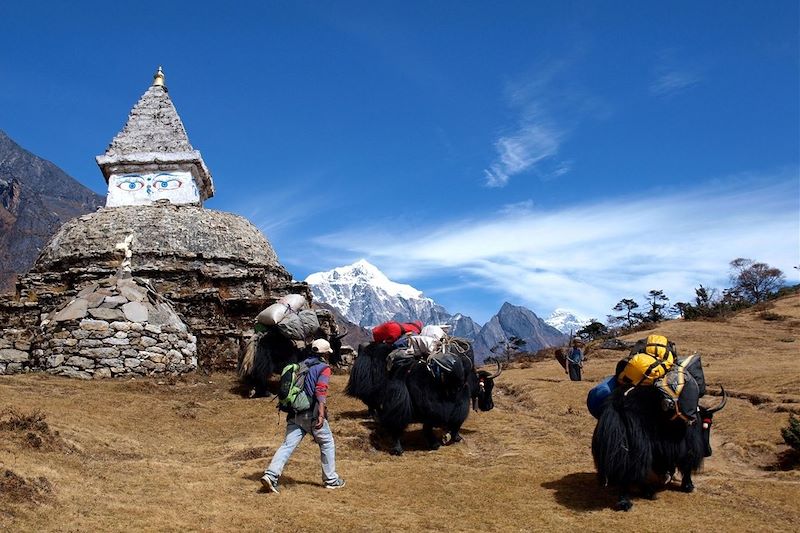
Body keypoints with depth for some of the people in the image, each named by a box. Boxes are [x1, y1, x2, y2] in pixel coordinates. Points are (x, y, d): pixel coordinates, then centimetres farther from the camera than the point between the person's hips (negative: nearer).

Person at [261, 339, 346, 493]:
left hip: (295, 414, 6)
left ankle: (271, 475, -15)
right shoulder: (324, 368, -4)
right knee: (327, 444, 11)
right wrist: (321, 414, -26)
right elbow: (321, 391, -18)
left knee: (288, 444, 1)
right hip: (311, 414, -6)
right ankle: (331, 479, 18)